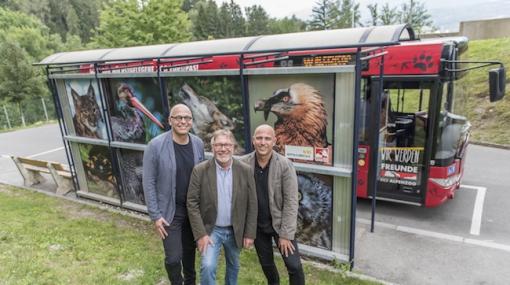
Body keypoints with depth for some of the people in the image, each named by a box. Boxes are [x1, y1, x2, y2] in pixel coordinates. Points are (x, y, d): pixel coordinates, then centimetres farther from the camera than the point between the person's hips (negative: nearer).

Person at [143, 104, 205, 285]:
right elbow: (149, 183, -11)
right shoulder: (156, 146, -16)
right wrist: (155, 215, -12)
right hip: (169, 211, -3)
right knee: (173, 257, -2)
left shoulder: (198, 144, -4)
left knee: (190, 252, 21)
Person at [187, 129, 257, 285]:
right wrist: (200, 234, -15)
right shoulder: (200, 170, -13)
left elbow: (252, 204, -4)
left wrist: (250, 233, -4)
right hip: (210, 229, -2)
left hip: (235, 230, 2)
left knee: (233, 266, 19)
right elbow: (192, 203, -10)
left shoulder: (245, 170, -8)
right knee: (208, 266, -16)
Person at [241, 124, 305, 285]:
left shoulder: (285, 165, -17)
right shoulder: (243, 164, -11)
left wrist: (286, 234, -15)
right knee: (266, 264, 19)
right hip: (256, 224, 2)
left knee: (294, 266, -3)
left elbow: (291, 201, -15)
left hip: (280, 222, -2)